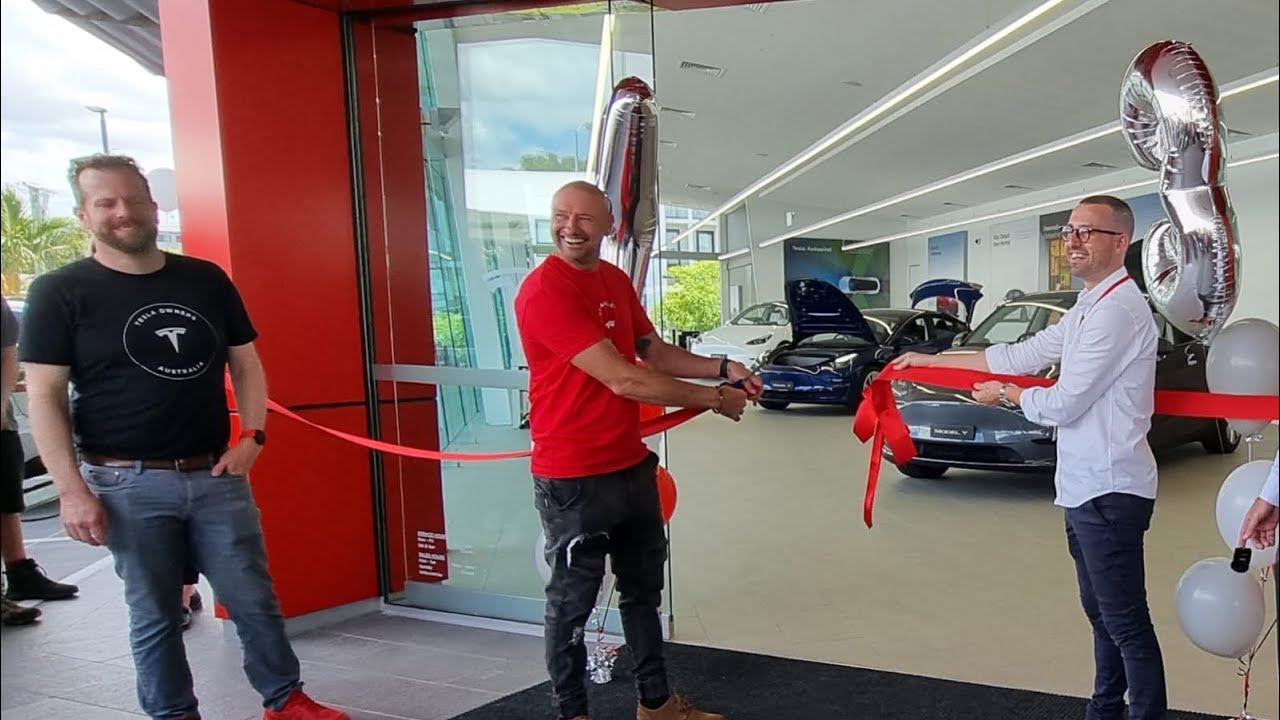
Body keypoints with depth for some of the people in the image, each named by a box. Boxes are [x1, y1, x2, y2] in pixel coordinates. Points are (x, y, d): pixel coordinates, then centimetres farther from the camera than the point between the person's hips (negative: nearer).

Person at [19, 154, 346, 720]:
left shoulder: (207, 280, 5)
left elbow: (245, 363, 11)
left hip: (216, 475, 3)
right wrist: (71, 490, -11)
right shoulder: (59, 293, -3)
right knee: (154, 614, 11)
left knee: (254, 597, 10)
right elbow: (46, 397, -5)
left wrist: (253, 436, -1)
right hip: (128, 484, -2)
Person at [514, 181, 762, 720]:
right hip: (573, 479, -9)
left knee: (644, 590, 21)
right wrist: (713, 399, -15)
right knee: (573, 603, 8)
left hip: (633, 466, 9)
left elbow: (654, 352, 17)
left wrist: (723, 369, 1)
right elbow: (624, 379, -25)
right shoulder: (544, 289, -21)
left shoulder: (617, 281, 8)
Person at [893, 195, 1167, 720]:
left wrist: (1004, 395, 0)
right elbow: (1022, 355, 15)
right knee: (1101, 613, 18)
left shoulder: (1118, 309, -18)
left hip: (1108, 490, -10)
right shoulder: (1088, 307, 14)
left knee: (1125, 621, 0)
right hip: (1086, 486, 10)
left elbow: (1062, 405, -19)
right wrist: (930, 360, 13)